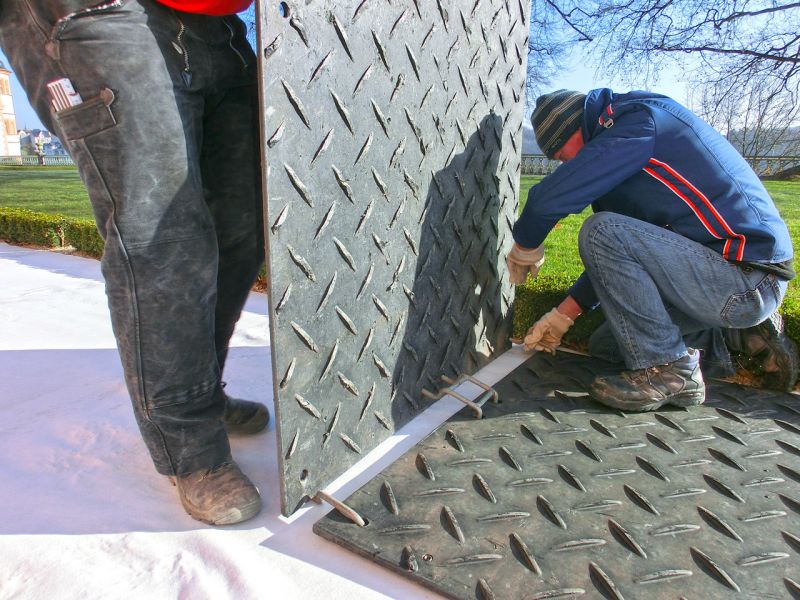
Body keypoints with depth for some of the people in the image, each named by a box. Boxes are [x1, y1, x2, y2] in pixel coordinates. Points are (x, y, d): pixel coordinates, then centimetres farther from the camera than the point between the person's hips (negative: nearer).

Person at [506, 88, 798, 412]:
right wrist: (561, 316, 16)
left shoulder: (640, 120, -13)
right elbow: (614, 259, 18)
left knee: (600, 232, -22)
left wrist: (524, 248, -2)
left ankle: (669, 370, -13)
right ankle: (741, 335, 14)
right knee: (605, 344, 16)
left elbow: (549, 197, -22)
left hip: (749, 281, -10)